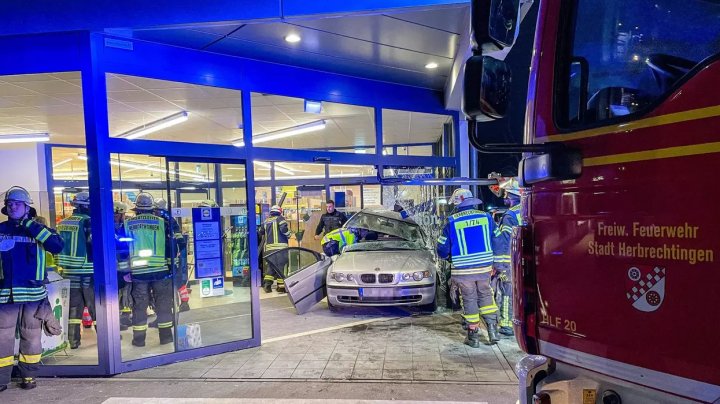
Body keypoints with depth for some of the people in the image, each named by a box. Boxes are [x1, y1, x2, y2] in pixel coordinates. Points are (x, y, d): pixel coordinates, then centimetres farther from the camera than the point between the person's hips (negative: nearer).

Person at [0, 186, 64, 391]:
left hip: (33, 293, -1)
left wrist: (31, 225, -14)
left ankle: (28, 376, 21)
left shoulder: (37, 229, 3)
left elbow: (57, 246, -14)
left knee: (31, 337, 9)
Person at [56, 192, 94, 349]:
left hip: (69, 271, 6)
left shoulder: (62, 224, 9)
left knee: (73, 306, 12)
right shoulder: (88, 222, -13)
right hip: (88, 271, -6)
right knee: (96, 305, 4)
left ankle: (73, 340, 14)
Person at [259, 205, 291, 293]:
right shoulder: (280, 218, 0)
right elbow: (283, 228, -16)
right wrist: (288, 235, 1)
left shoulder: (265, 221, 16)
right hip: (280, 246, -5)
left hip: (268, 248, 5)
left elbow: (260, 234, 22)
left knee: (271, 266, 15)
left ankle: (267, 283, 5)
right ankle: (281, 286, -2)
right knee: (280, 266, -3)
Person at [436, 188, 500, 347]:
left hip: (462, 270, -2)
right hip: (485, 267, 2)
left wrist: (450, 256, 18)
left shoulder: (451, 222, -9)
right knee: (485, 295, 19)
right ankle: (492, 328, 14)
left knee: (469, 300, 9)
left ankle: (473, 335, 16)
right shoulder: (486, 217, -1)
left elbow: (442, 250, -5)